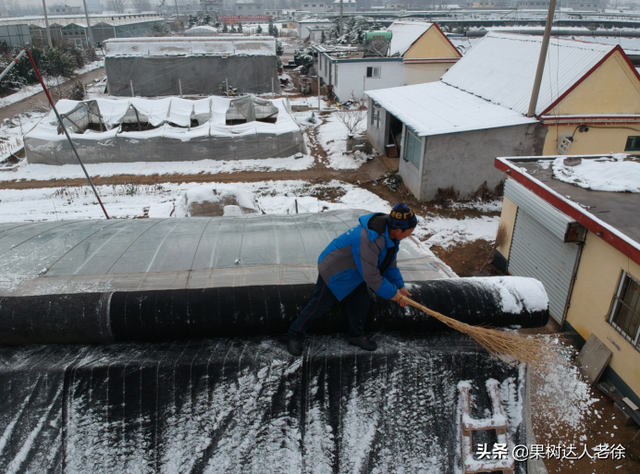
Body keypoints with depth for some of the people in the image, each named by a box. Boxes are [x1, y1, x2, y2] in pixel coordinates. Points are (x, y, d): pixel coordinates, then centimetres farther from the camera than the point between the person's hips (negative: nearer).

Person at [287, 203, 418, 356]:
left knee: (361, 304, 13)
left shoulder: (390, 234, -9)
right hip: (334, 273, -9)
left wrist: (399, 286, 0)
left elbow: (389, 263, 7)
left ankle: (357, 335, 37)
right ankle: (295, 336, 22)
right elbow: (371, 277, -34)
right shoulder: (368, 239, -40)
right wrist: (392, 293, -21)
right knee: (318, 307, 3)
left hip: (355, 273, 9)